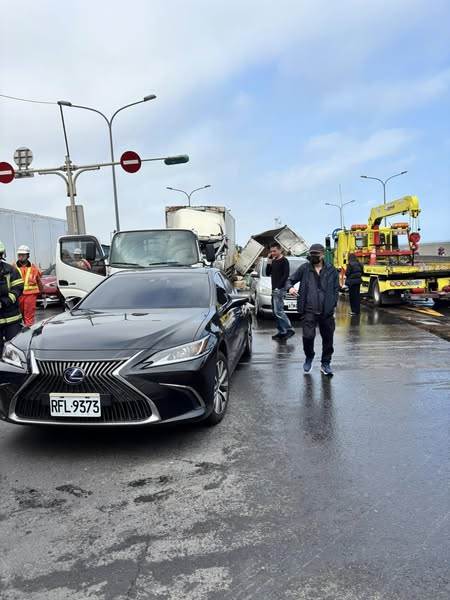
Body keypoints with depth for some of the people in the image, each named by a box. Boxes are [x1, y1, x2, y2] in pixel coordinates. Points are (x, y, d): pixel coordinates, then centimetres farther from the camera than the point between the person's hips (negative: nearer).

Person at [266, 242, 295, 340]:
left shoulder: (284, 261, -7)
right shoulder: (274, 261, 18)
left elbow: (286, 275, -15)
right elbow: (268, 274, 17)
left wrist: (278, 287, -20)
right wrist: (269, 262, 4)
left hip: (280, 289, -9)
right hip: (274, 289, 9)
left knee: (278, 311, -14)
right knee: (276, 311, 9)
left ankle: (289, 329, -9)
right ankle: (281, 332, 14)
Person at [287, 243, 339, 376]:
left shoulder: (332, 270, 4)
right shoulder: (304, 268, 1)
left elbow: (336, 289, 9)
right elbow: (290, 280, 7)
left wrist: (332, 304, -3)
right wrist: (290, 287, -15)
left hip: (326, 312, 2)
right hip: (309, 311, -1)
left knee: (328, 338, 8)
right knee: (308, 336, -11)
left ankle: (325, 363, 29)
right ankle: (309, 357, 20)